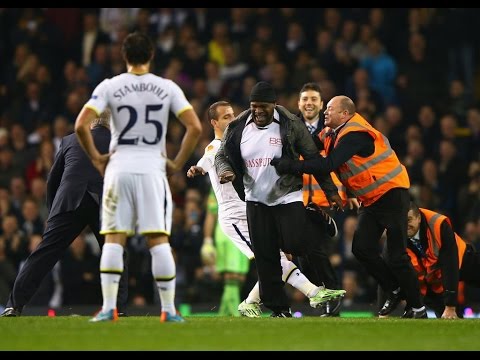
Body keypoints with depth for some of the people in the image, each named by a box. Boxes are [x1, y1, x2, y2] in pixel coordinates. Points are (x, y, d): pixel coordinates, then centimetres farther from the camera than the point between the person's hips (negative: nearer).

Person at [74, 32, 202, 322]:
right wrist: (178, 163, 4)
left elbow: (81, 125, -9)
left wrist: (95, 157, 4)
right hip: (153, 168, 0)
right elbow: (195, 128, -5)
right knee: (159, 240, 1)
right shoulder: (167, 88, 2)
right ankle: (169, 310, -1)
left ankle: (109, 308, -2)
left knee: (113, 240, 3)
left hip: (118, 170, 0)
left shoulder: (109, 87, -1)